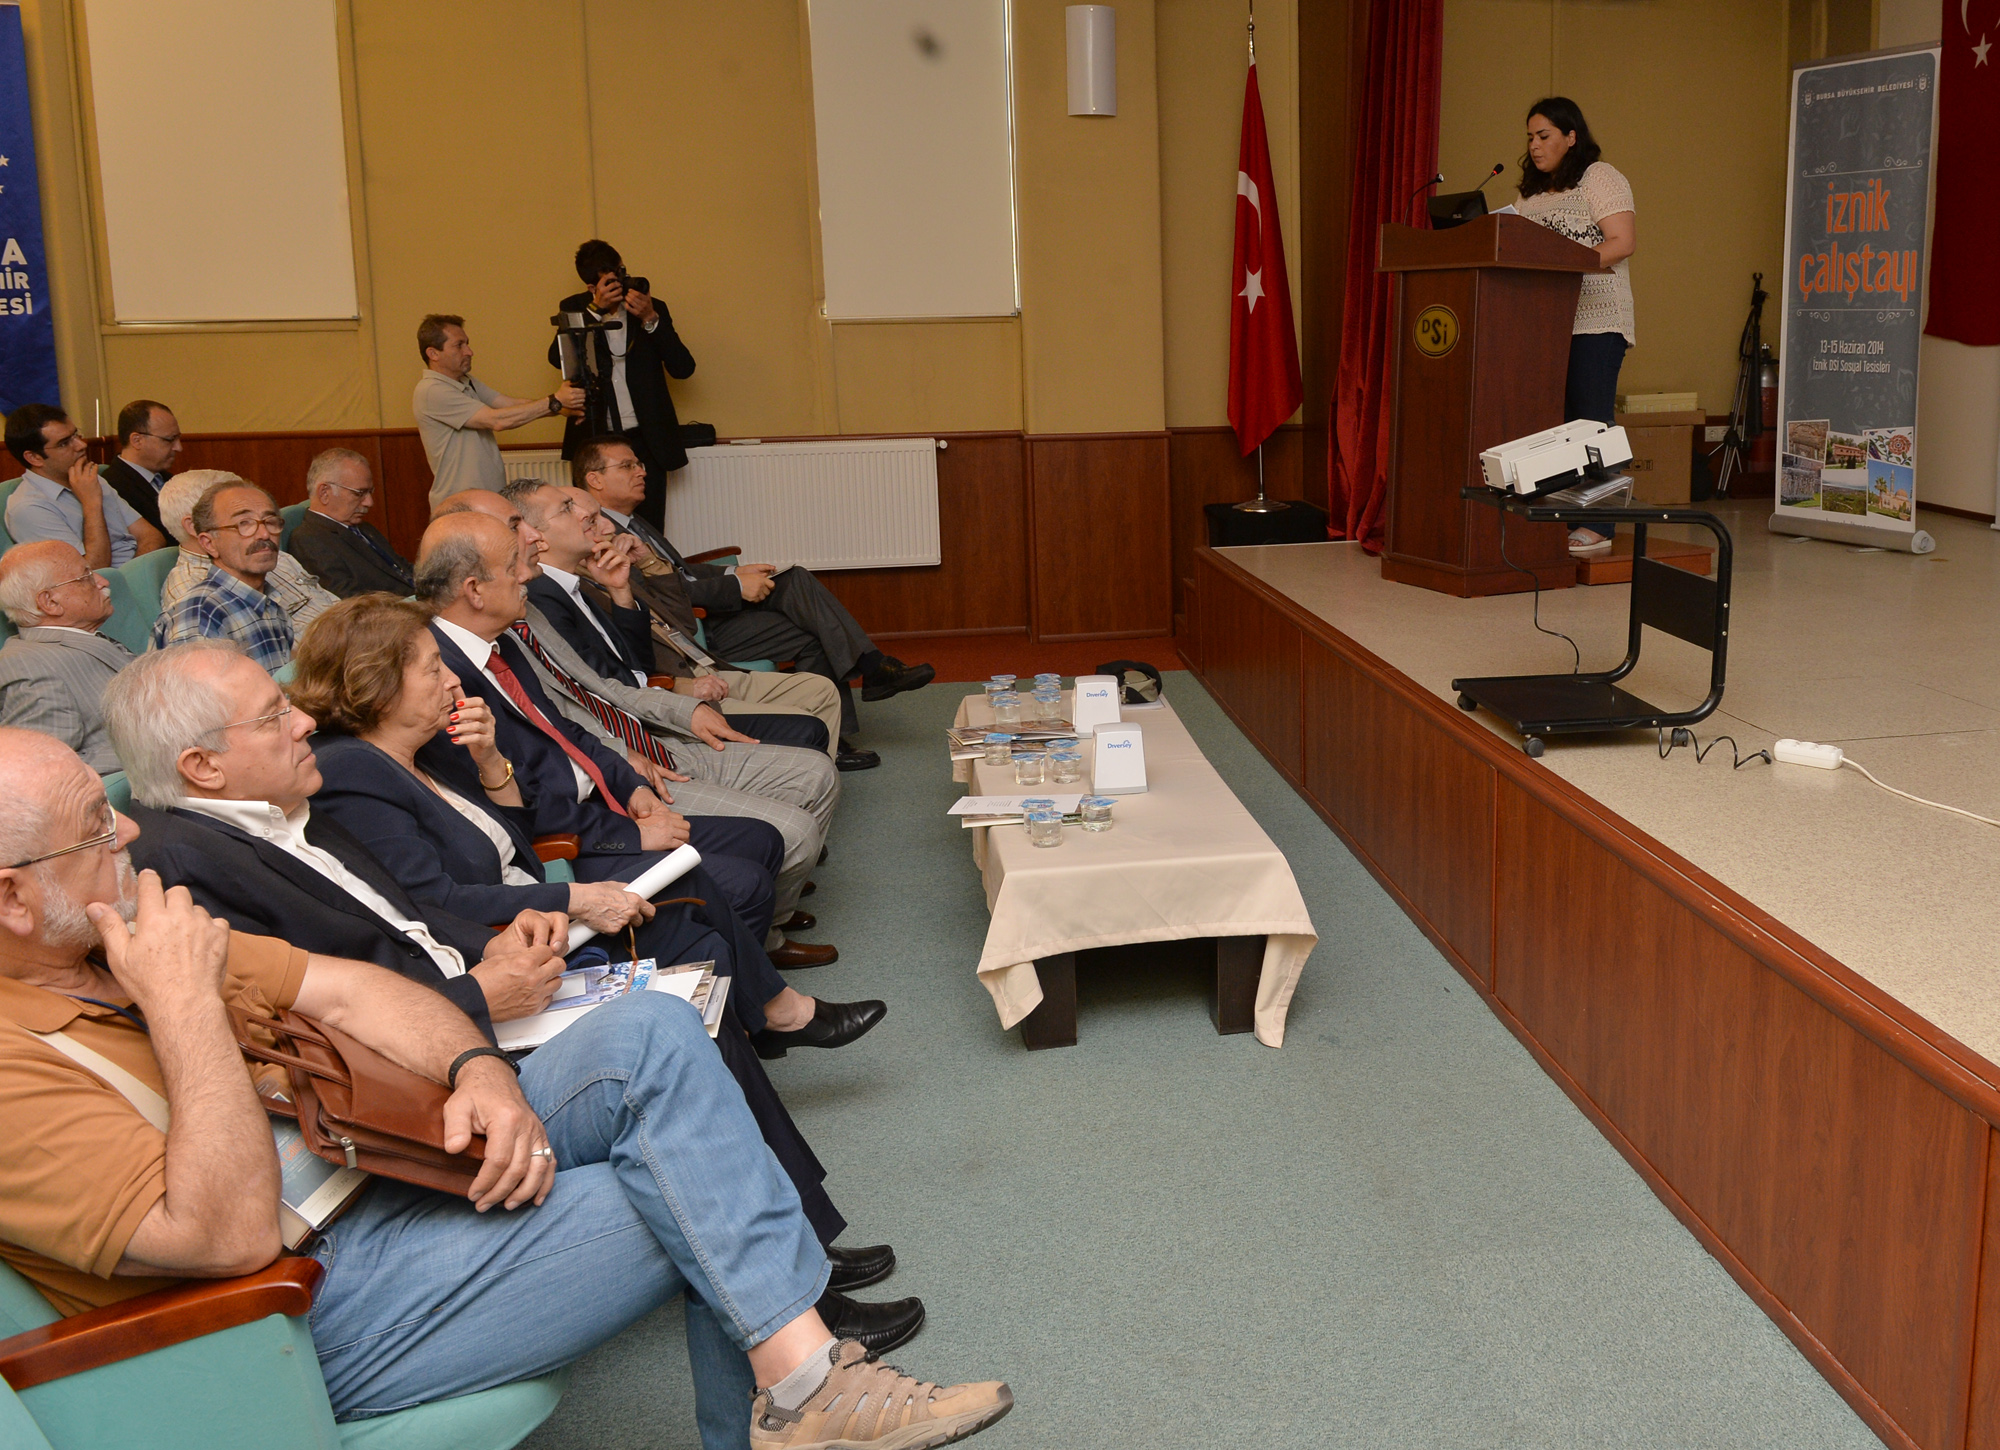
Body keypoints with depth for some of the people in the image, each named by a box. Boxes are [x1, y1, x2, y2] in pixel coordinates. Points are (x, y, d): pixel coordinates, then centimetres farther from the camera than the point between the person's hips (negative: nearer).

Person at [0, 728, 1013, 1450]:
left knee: (653, 1035, -12)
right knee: (706, 1205, -16)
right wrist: (183, 1001, -27)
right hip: (330, 1300, -8)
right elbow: (232, 1234, -30)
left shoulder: (98, 937, 6)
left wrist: (480, 1071, -12)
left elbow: (342, 991, 6)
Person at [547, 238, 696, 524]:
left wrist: (650, 319, -13)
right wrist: (596, 310, -16)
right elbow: (557, 358, -11)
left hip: (645, 439, 0)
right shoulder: (575, 308, 7)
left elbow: (683, 368, -2)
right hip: (593, 437, 0)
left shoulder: (652, 308, 7)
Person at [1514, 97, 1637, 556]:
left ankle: (1597, 527, -8)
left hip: (1593, 318, -7)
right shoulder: (1532, 190, 22)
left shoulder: (1600, 178, 0)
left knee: (1591, 422, -8)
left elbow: (1623, 243, -11)